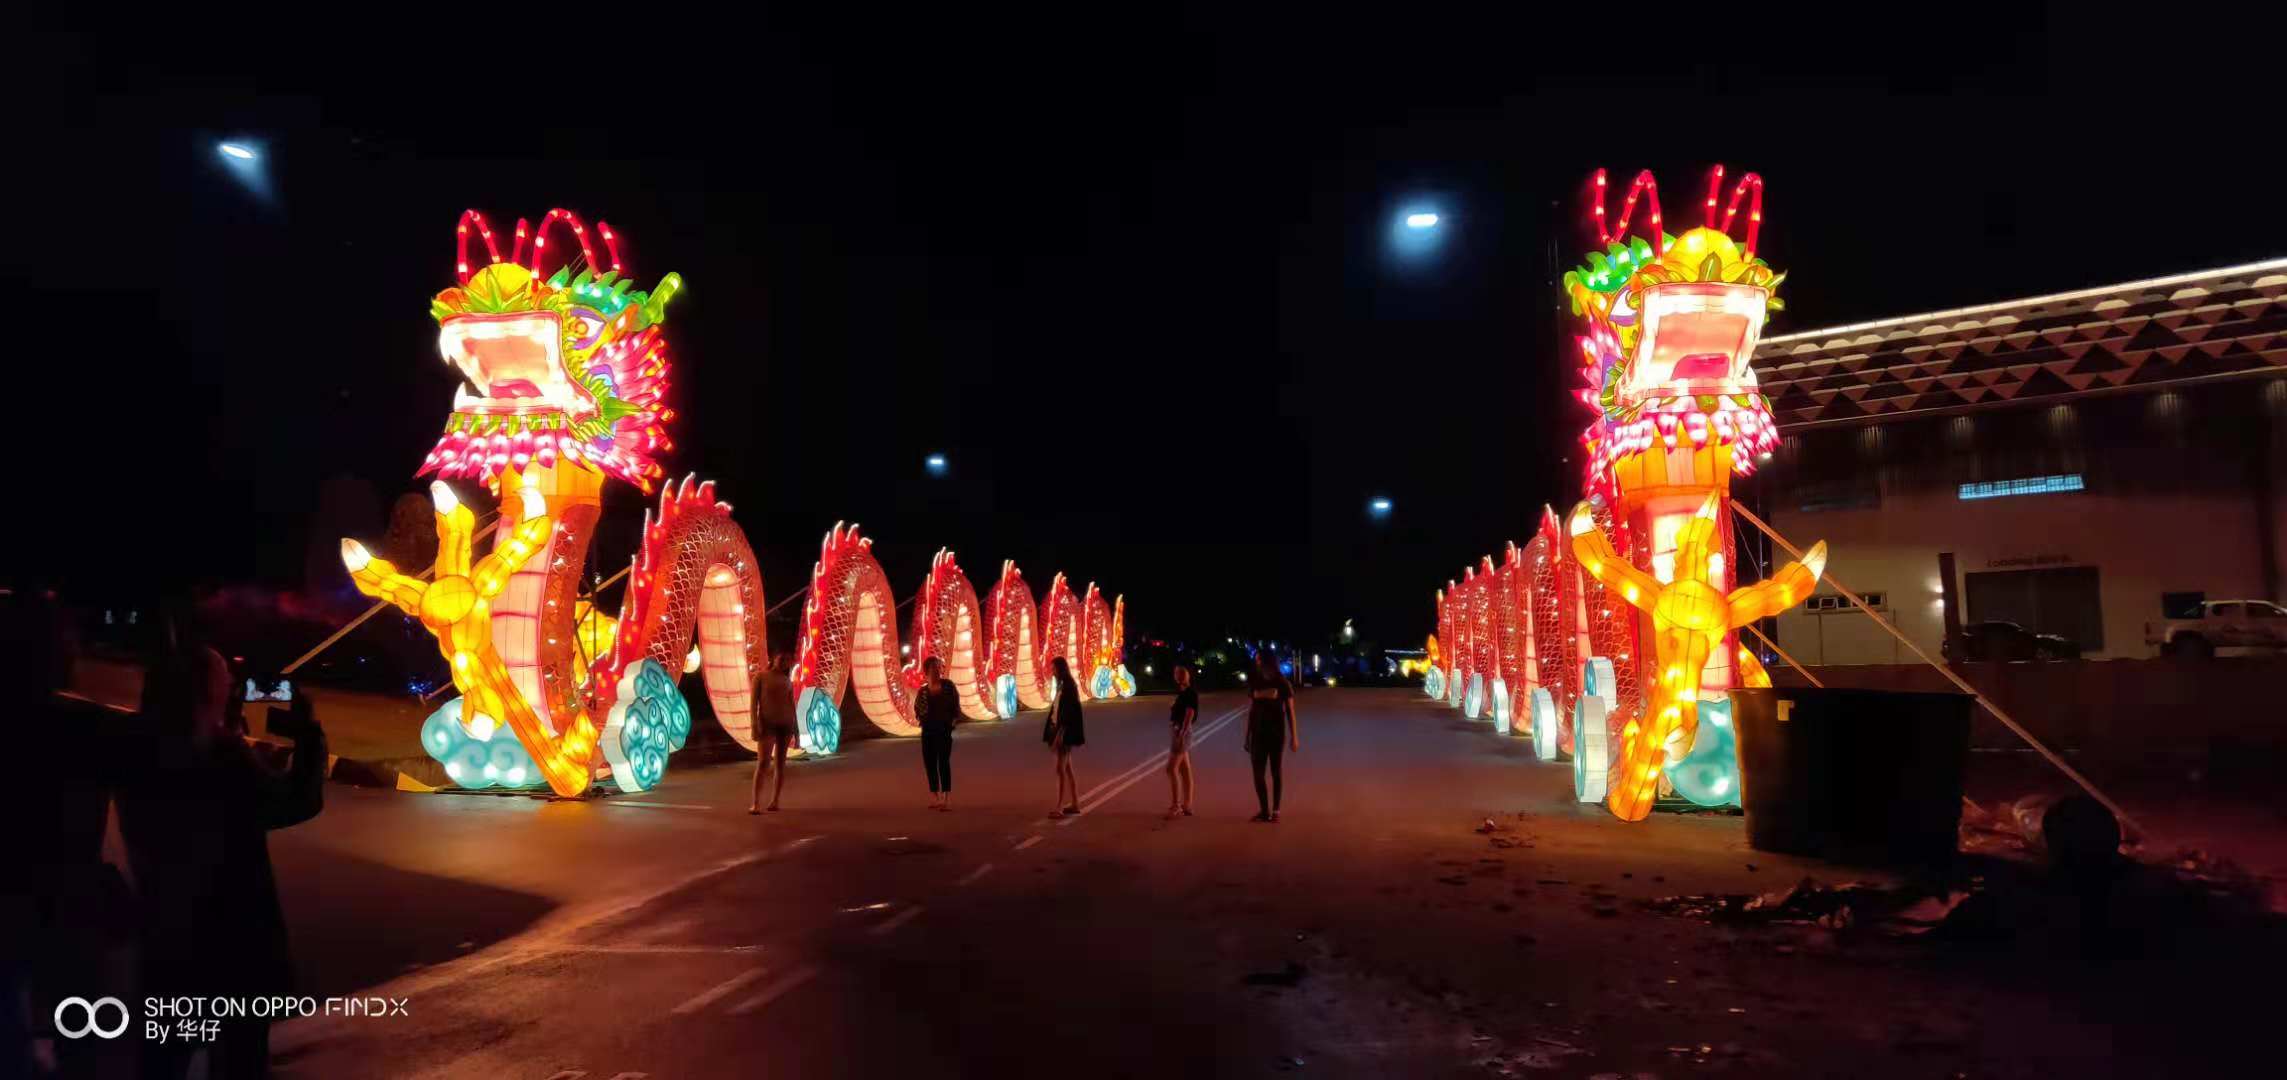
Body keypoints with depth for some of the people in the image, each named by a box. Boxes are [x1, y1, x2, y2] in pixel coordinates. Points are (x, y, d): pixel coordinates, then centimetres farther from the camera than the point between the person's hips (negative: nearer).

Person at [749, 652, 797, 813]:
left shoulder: (788, 681, 13)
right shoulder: (761, 677, 2)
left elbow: (792, 706, 14)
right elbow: (754, 701, -4)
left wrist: (796, 730, 9)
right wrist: (755, 724, -15)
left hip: (785, 724, 4)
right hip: (767, 724, -4)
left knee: (780, 764, 3)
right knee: (763, 762, -15)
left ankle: (775, 801, 6)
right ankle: (755, 803, -19)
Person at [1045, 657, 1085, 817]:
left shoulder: (1069, 686, -14)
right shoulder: (1062, 686, 14)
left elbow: (1068, 712, -20)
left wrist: (1060, 734, -23)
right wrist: (1054, 733, 15)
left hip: (1065, 732, -10)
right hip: (1059, 729, 10)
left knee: (1060, 769, -10)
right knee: (1067, 768, 12)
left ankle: (1059, 807, -10)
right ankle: (1074, 805, 17)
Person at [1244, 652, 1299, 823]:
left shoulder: (1282, 684, -4)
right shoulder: (1255, 684, 6)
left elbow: (1290, 711, -5)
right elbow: (1251, 711, 10)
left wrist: (1294, 737, -10)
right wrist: (1247, 737, 9)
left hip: (1277, 734, -4)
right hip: (1258, 734, 4)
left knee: (1277, 772, 2)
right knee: (1258, 773, 1)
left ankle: (1275, 811, 8)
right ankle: (1264, 810, 10)